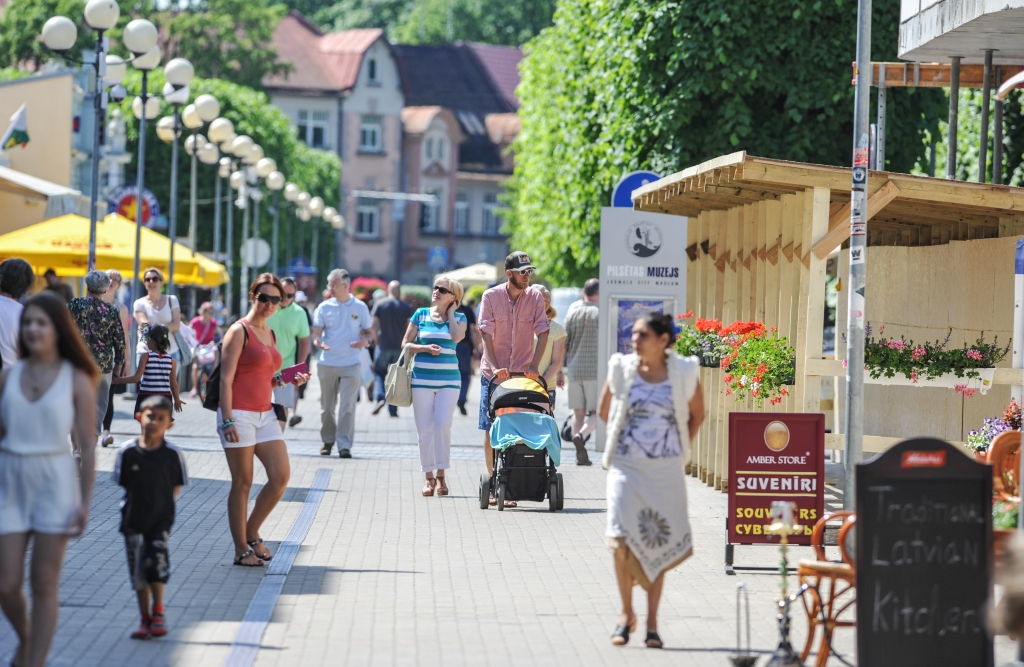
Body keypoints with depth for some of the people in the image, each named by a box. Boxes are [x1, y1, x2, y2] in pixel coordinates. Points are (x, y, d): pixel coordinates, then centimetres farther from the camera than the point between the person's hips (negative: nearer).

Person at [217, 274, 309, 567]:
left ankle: (252, 534, 14)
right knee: (242, 483, -2)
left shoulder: (269, 334, 16)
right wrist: (227, 421, -19)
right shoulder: (239, 332, -7)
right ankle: (241, 550, 5)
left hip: (265, 415, 7)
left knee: (281, 476, -2)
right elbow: (226, 379, -12)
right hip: (239, 414, -7)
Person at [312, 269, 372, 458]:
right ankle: (327, 440, 25)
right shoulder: (324, 307, 3)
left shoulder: (360, 307, 2)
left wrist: (365, 340, -13)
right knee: (327, 406, 10)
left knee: (347, 407, -8)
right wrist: (317, 342, -23)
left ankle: (344, 445, -7)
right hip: (327, 363, 2)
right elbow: (317, 331, 0)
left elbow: (369, 331, 10)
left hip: (350, 365, -2)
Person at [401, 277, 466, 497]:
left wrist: (450, 312, -3)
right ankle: (429, 477, 8)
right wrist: (426, 348, -11)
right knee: (425, 428, 1)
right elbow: (406, 344, 6)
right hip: (422, 378, 1)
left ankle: (441, 474, -2)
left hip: (449, 379, -1)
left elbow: (457, 336, -15)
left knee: (443, 425, -11)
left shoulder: (458, 318, 6)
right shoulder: (421, 315, 6)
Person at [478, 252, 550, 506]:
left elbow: (542, 333, -3)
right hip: (493, 374, 0)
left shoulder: (535, 298, -1)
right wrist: (494, 367, -19)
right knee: (491, 431, 0)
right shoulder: (491, 297, -4)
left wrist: (534, 366, -14)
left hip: (522, 374, 0)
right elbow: (486, 334, -7)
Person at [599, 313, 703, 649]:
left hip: (666, 470, 0)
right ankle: (627, 614, 5)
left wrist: (681, 449, 10)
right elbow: (605, 410, 14)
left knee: (659, 543, 3)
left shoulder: (684, 373, -4)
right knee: (622, 540, -11)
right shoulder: (622, 369, -2)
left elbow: (697, 414, 12)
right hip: (627, 466, 0)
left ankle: (652, 622, 11)